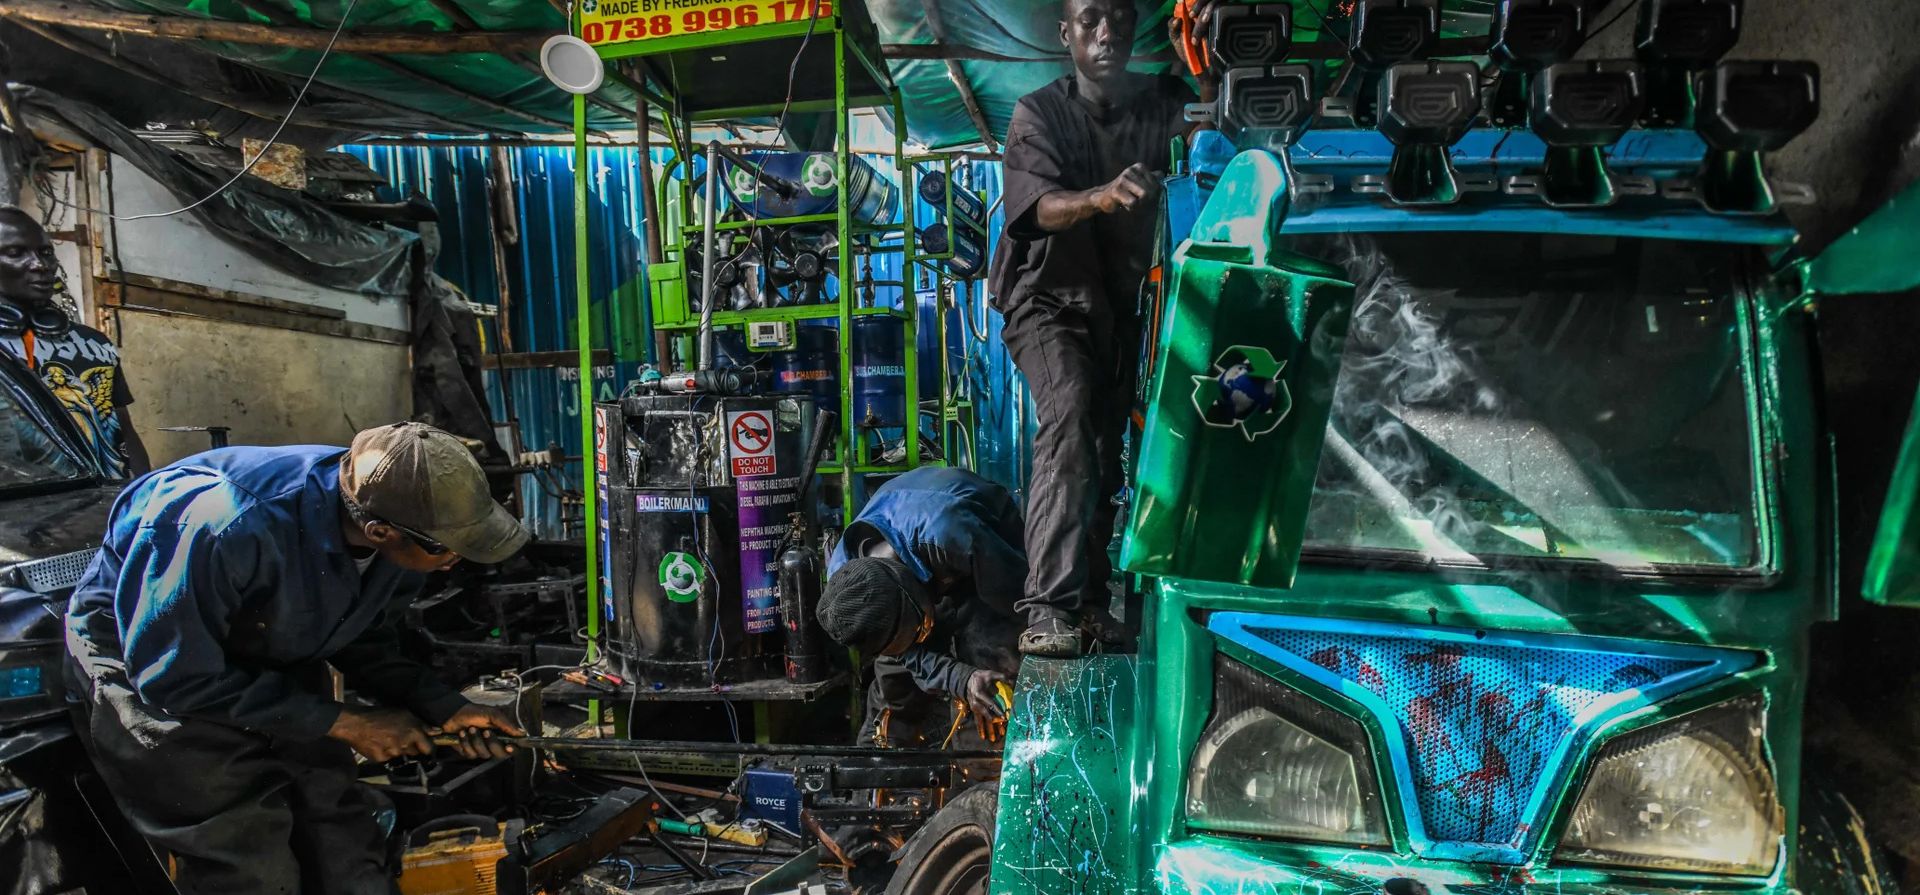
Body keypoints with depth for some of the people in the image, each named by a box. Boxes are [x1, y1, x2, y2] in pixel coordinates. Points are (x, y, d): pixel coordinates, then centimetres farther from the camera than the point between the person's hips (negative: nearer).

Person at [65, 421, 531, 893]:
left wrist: (446, 709, -13)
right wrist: (344, 723, -23)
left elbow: (364, 641, 1)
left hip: (273, 663, 5)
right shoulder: (228, 527, -38)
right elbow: (175, 676, -25)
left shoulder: (405, 525, -18)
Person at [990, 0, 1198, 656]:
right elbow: (1039, 205, -28)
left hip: (1122, 304, 4)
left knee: (1109, 445, 5)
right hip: (1051, 297, -4)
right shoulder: (1039, 114, -10)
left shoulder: (1169, 106, -2)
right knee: (1069, 415, -26)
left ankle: (1091, 598, 23)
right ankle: (1049, 607, -30)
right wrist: (1098, 197, -48)